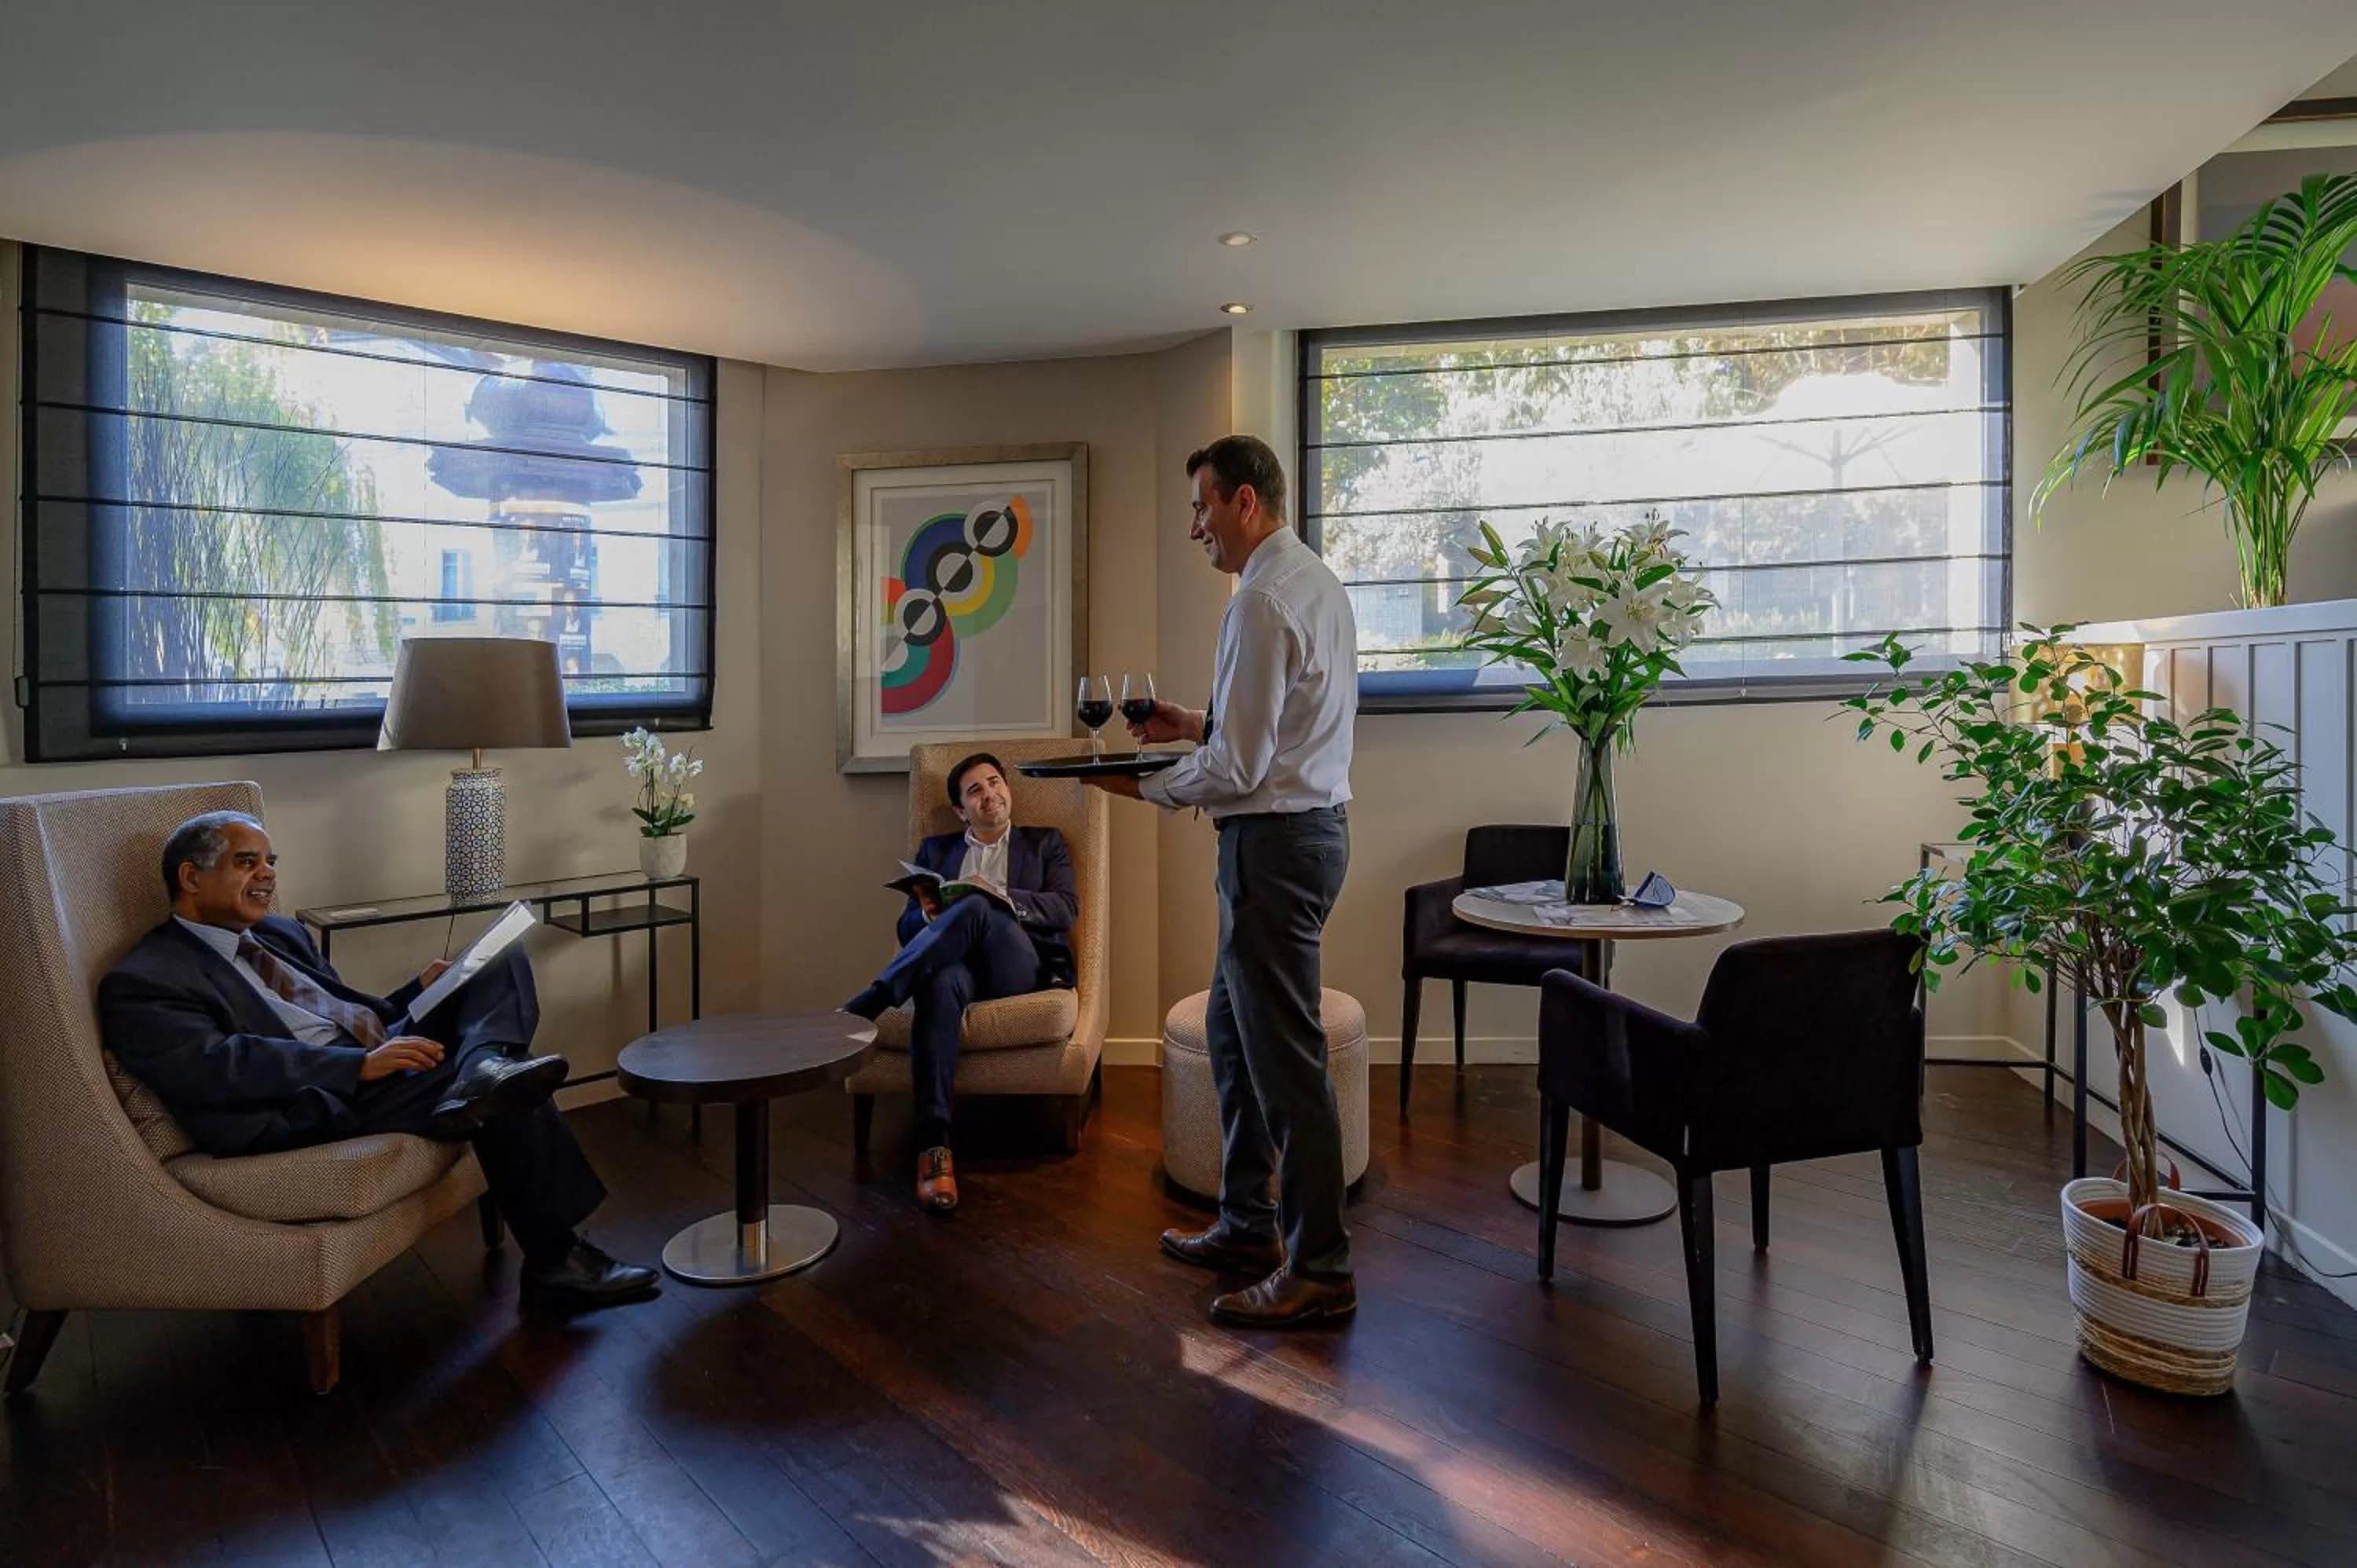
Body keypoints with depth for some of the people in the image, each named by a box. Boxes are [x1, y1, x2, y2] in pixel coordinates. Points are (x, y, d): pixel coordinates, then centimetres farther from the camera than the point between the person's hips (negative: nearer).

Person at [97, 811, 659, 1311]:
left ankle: (484, 1071, -33)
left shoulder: (280, 934, 24)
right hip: (321, 1106, -8)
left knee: (502, 960, -5)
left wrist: (420, 991, 4)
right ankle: (557, 1262, -16)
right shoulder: (141, 983, -3)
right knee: (506, 1097, -27)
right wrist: (362, 1065, -26)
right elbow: (217, 1068, -19)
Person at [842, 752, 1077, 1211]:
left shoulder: (1045, 843, 21)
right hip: (958, 963, 1)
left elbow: (1066, 908, 4)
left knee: (976, 909, -34)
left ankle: (865, 1005, -35)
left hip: (1020, 968, -1)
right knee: (941, 982, -39)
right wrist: (929, 914, -6)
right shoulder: (936, 850, 26)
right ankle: (933, 1146, -45)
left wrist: (998, 895, -12)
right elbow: (908, 930, 19)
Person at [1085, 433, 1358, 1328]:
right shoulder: (1317, 582, 15)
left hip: (1275, 840, -11)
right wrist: (1200, 723, 14)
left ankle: (1319, 1270, 12)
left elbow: (1238, 767, -20)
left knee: (1284, 1054, -2)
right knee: (1232, 1031, 19)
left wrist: (1145, 788, -7)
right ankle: (1247, 1225, 32)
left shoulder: (1262, 602, -17)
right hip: (1314, 821, 11)